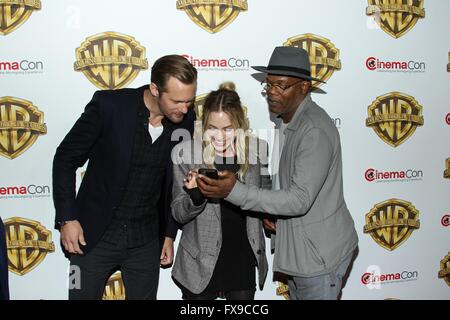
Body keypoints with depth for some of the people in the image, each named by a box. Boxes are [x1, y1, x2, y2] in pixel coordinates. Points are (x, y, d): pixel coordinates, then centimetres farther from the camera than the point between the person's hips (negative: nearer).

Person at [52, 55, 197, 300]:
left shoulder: (186, 120, -6)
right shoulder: (108, 105, -17)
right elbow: (66, 159, -7)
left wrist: (169, 234, 9)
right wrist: (66, 218, -11)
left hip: (145, 240, 3)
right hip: (94, 235, -3)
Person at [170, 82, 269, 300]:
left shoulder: (256, 150, -3)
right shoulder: (185, 153, -8)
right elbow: (178, 214, -5)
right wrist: (195, 195, -24)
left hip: (243, 261, 1)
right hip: (200, 265, -1)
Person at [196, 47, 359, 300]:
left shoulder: (315, 131, -25)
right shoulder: (286, 120, 6)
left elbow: (300, 200, -29)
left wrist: (235, 191, -33)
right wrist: (272, 210, -1)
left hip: (320, 253, -9)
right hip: (298, 248, 9)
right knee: (298, 294, 22)